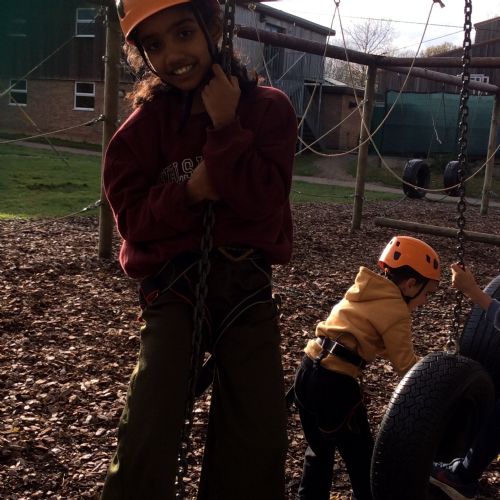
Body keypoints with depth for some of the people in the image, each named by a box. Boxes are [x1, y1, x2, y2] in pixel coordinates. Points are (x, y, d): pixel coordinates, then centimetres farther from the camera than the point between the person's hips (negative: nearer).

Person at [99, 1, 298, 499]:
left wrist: (226, 127, -18)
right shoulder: (145, 122, -1)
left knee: (259, 435, 8)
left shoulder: (268, 107, -2)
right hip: (173, 281, -1)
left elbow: (265, 199, -13)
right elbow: (130, 215, -5)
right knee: (147, 436, -11)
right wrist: (189, 193, -20)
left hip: (246, 281, 1)